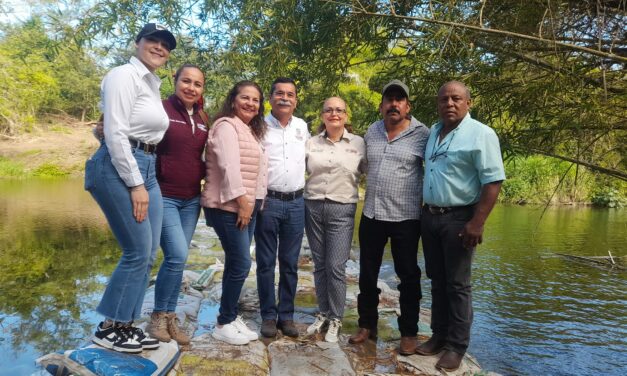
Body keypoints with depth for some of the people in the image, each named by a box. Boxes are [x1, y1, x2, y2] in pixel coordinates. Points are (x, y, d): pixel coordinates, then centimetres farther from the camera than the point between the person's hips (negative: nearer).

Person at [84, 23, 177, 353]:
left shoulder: (153, 83, 19)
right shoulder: (125, 75, -8)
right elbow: (115, 133, -17)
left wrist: (144, 180, 14)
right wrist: (136, 184, -18)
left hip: (146, 168, 9)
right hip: (120, 168, -9)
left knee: (148, 253, 8)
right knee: (138, 252, -6)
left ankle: (125, 324, 20)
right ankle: (108, 328, 11)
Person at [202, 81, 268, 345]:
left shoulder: (251, 131, 20)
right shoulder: (227, 126, -8)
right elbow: (228, 166, -19)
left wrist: (252, 203, 12)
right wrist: (241, 201, -21)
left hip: (247, 206, 9)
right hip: (227, 206, -9)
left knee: (236, 263, 11)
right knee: (241, 264, -8)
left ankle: (231, 317, 21)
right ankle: (224, 324, 6)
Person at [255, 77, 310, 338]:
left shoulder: (303, 126, 10)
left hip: (296, 202, 3)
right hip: (267, 201, -3)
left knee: (290, 264, 9)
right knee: (266, 263, 5)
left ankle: (286, 315, 21)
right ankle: (268, 315, 18)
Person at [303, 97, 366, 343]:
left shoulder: (358, 143, 1)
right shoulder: (311, 143, 6)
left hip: (342, 209, -2)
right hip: (313, 206, 3)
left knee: (336, 266, -3)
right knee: (319, 265, 10)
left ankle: (336, 319, 14)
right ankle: (323, 313, 26)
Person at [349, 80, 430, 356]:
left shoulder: (422, 134, -6)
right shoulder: (371, 132, 8)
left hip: (406, 218, -4)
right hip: (371, 215, 5)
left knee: (408, 277, 8)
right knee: (367, 274, 13)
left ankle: (409, 332, 24)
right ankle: (367, 325, 30)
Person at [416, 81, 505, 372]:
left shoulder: (481, 134, -10)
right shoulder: (433, 132, 12)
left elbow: (493, 181, -15)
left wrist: (477, 223, -21)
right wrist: (426, 211, 15)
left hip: (459, 218, -6)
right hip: (429, 215, 7)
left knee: (457, 284, 2)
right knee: (437, 280, 14)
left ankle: (456, 345, 15)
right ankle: (439, 335, 27)